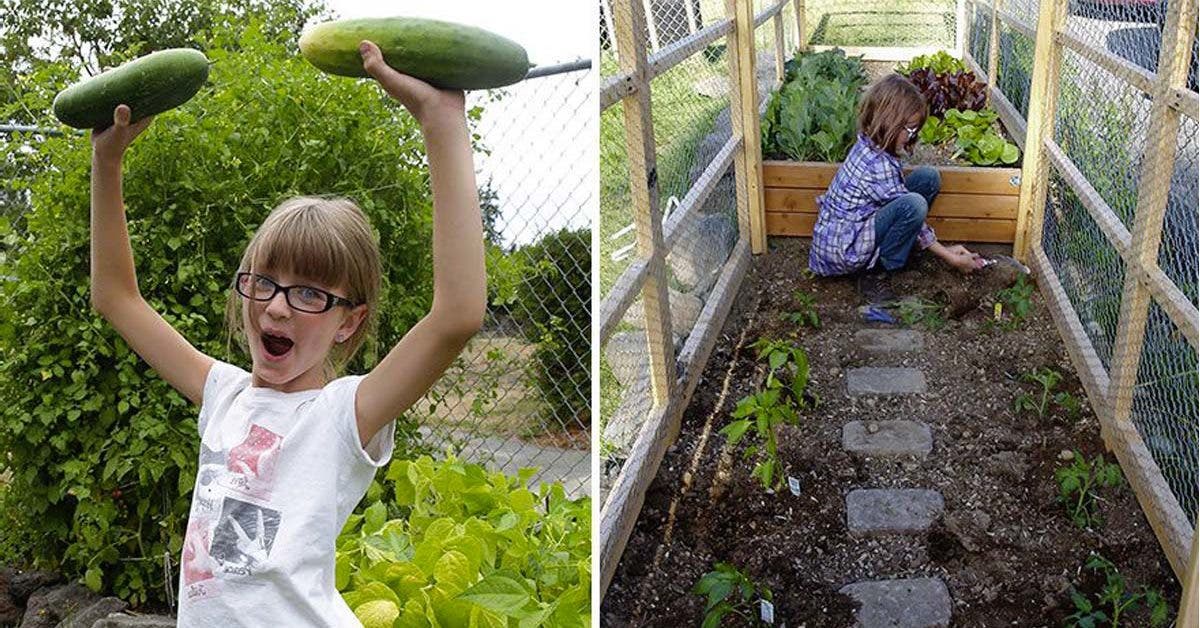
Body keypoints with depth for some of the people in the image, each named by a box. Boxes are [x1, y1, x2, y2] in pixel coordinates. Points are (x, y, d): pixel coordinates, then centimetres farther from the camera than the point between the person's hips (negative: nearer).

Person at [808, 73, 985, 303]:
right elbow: (911, 213, -18)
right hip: (842, 249, -9)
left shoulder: (870, 146, 1)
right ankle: (875, 275, -11)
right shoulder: (878, 165, -26)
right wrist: (951, 258, -7)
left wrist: (946, 249, 6)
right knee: (914, 204, -32)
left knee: (928, 178, 1)